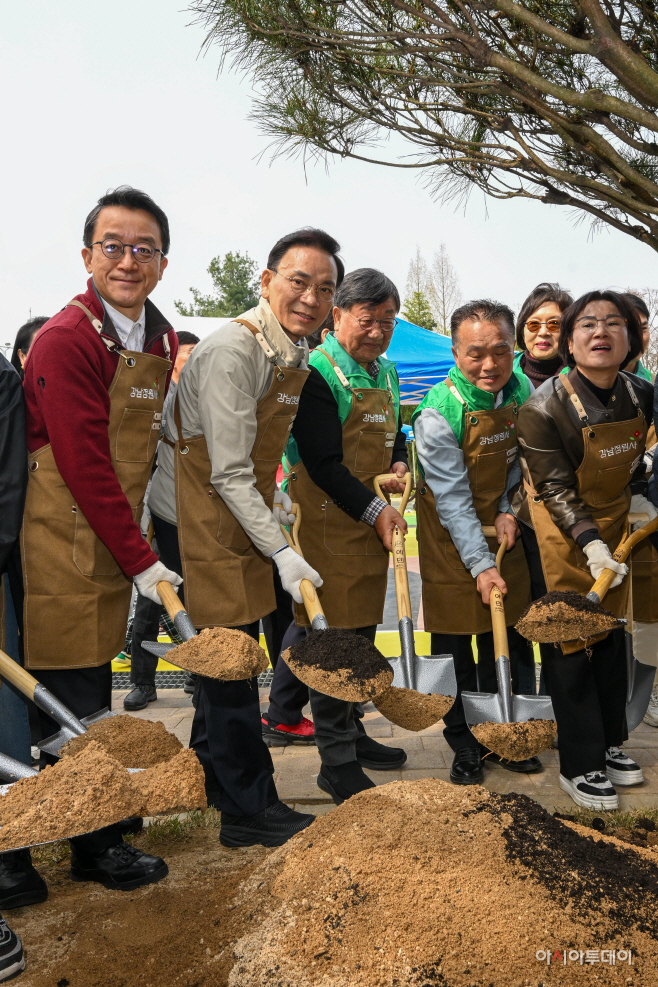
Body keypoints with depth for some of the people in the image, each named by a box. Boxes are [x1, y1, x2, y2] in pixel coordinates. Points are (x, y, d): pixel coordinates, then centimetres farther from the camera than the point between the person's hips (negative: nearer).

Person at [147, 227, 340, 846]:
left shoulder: (292, 353, 7)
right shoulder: (233, 351, -22)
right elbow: (229, 473, -23)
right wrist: (281, 551, -24)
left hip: (236, 516, 9)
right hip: (197, 518, -9)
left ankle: (210, 782, 39)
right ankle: (248, 810, 15)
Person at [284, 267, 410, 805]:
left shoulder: (386, 371, 12)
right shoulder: (318, 373, -13)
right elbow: (322, 464, -18)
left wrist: (399, 465, 2)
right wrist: (376, 510, -18)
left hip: (374, 523, 8)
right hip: (329, 524, -8)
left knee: (361, 634, 17)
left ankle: (353, 735, 33)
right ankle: (338, 764, 9)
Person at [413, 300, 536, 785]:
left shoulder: (522, 391, -6)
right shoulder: (438, 412, -23)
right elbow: (453, 500, -22)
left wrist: (508, 510, -5)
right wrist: (479, 564, -24)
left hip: (503, 527, 5)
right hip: (451, 540, -5)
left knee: (505, 637, 12)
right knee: (455, 645, 3)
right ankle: (463, 744, 21)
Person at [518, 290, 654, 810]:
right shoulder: (544, 407, -23)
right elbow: (556, 488, -21)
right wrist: (590, 543, -29)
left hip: (613, 522, 6)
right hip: (562, 532, -6)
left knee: (611, 634, 15)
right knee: (572, 643, 0)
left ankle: (610, 745, 32)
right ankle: (580, 766, 14)